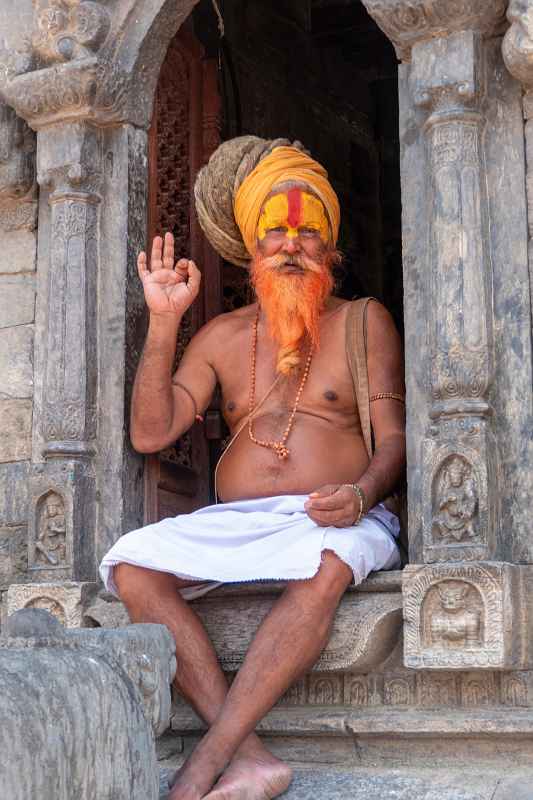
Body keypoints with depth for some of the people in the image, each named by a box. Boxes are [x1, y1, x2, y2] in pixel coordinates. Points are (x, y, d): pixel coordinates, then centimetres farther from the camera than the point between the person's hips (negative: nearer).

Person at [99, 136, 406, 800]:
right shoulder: (223, 336, 16)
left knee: (325, 564, -39)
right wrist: (163, 321, 2)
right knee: (132, 565, -26)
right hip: (232, 522, 3)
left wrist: (359, 495, -20)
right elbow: (149, 433, 7)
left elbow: (393, 438, 2)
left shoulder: (363, 322, 10)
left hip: (335, 521, -3)